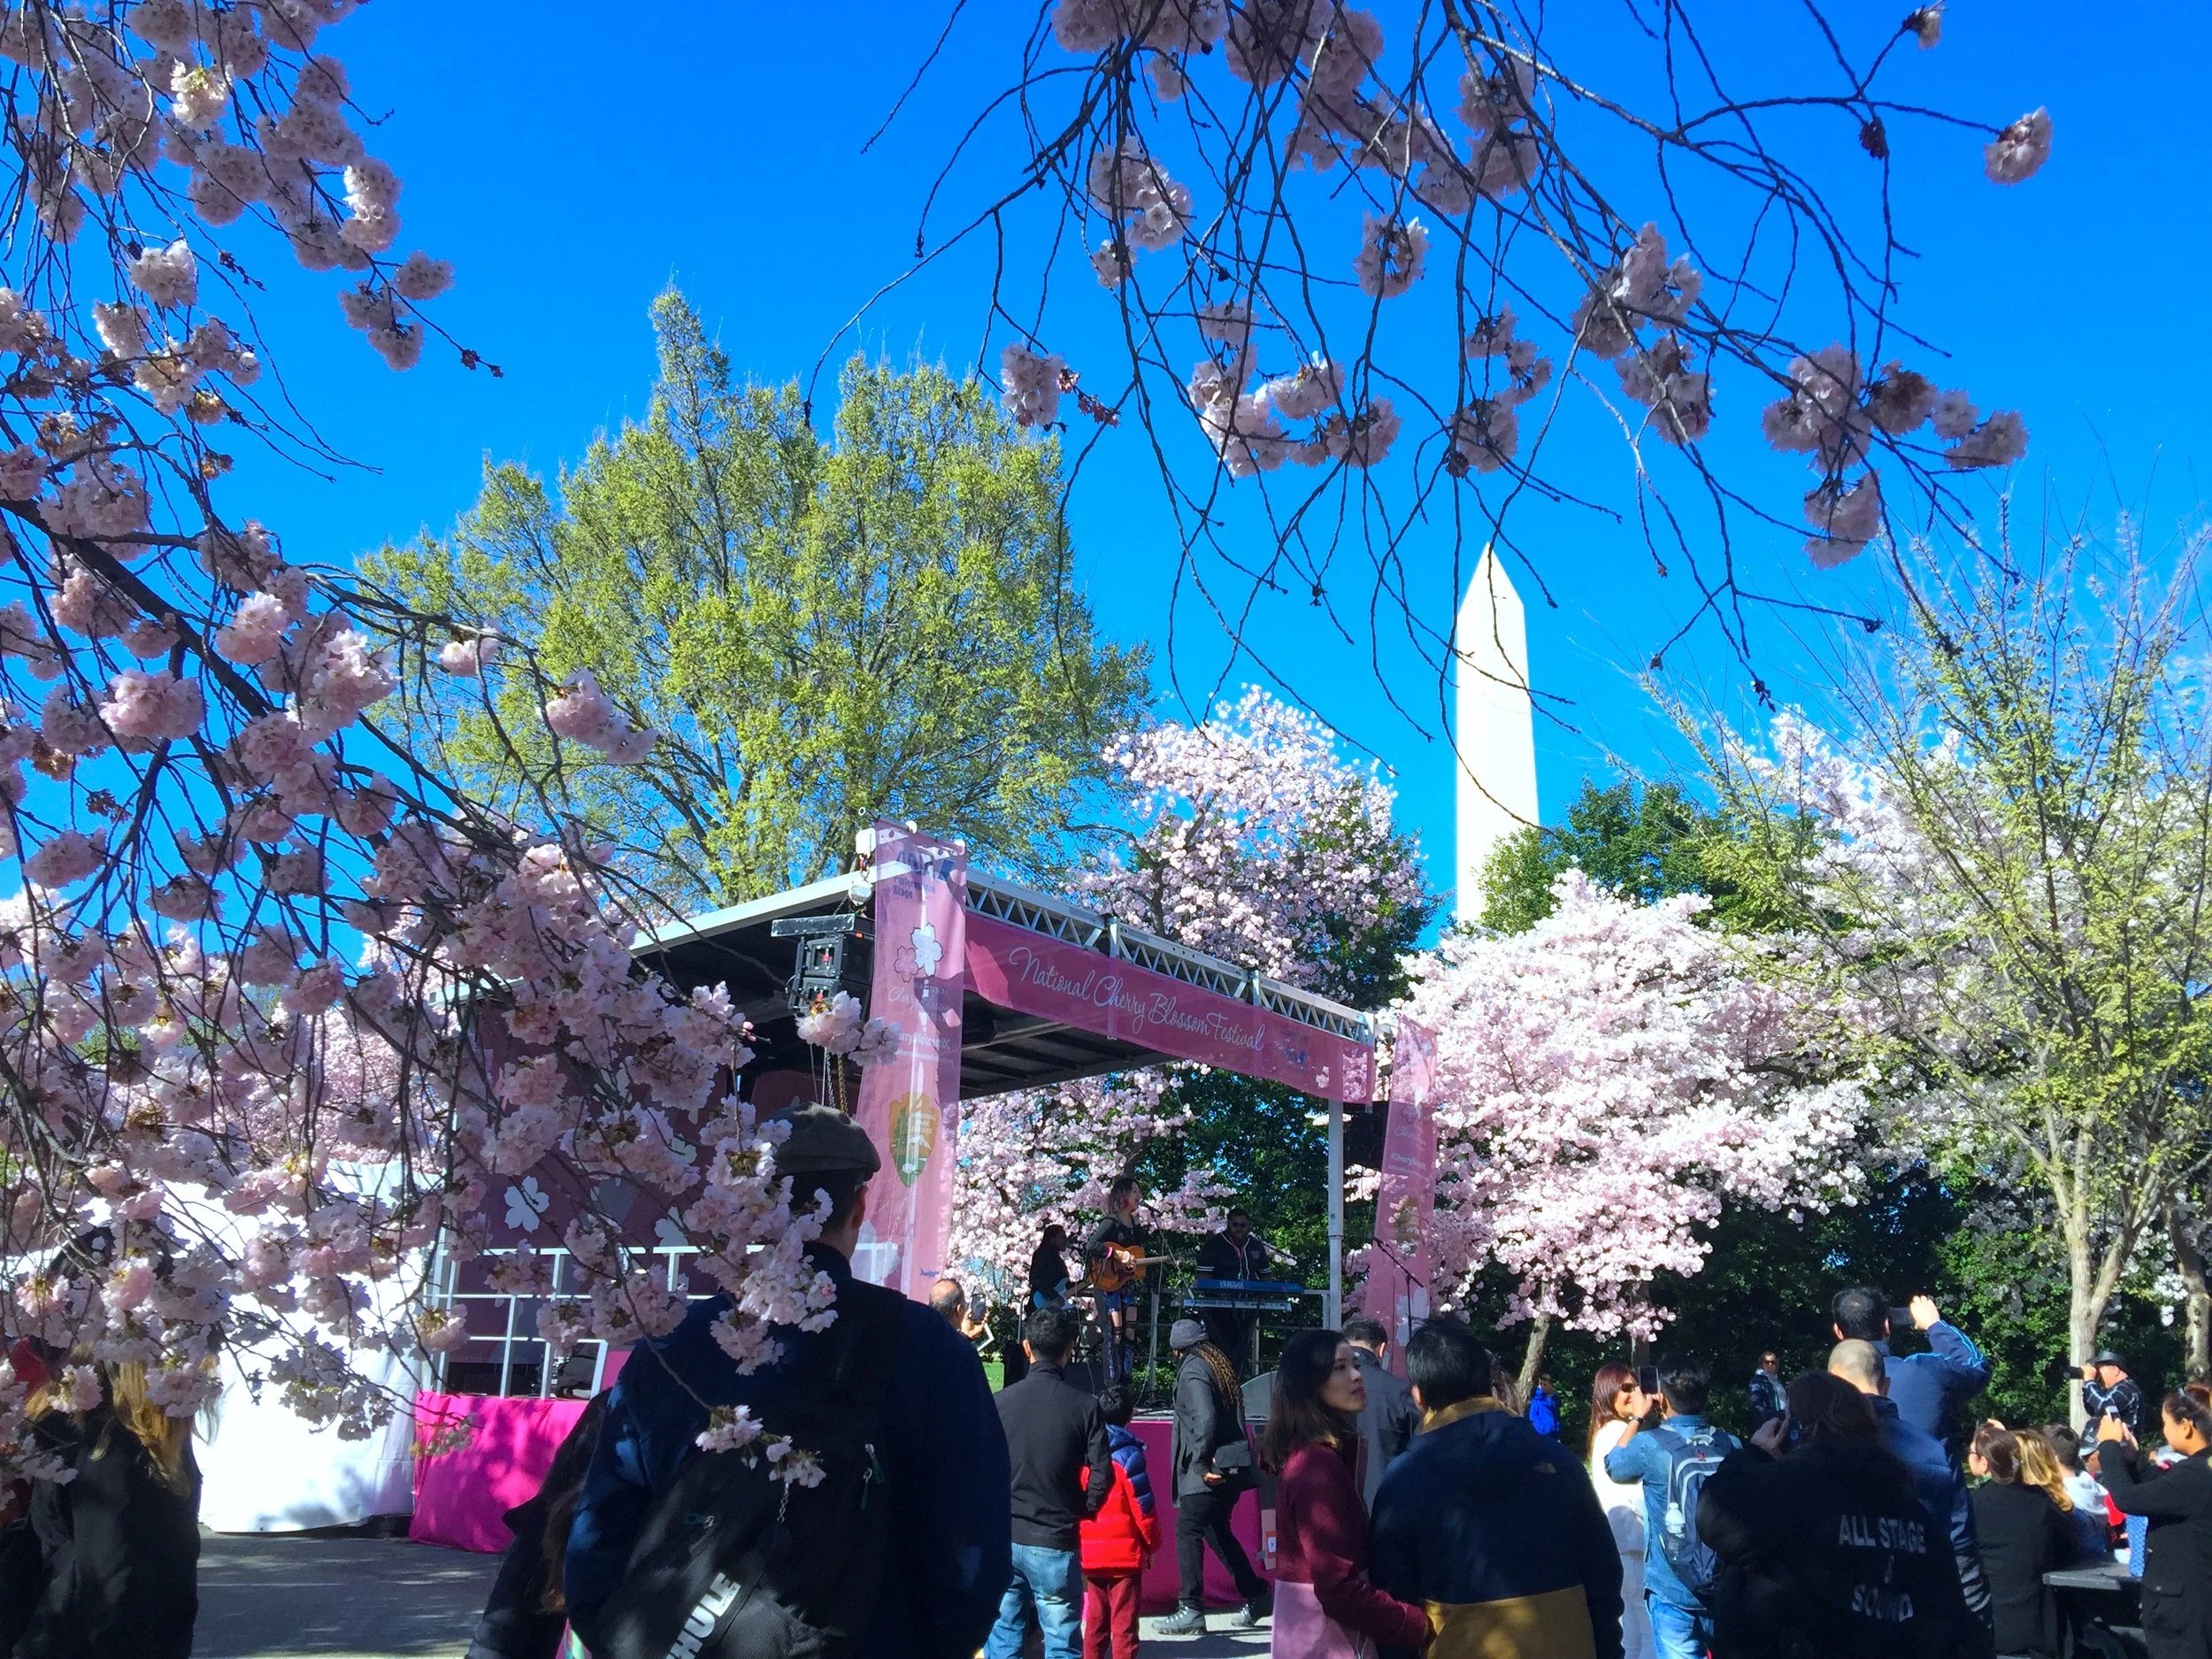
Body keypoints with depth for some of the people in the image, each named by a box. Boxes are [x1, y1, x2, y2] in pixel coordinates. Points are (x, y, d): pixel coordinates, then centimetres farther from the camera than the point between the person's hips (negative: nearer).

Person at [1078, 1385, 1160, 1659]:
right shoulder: (1128, 1455, -10)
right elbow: (1143, 1505, -11)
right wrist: (1152, 1543, 1)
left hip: (1089, 1553, 5)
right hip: (1124, 1553, -5)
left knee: (1095, 1619, 15)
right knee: (1124, 1622, -1)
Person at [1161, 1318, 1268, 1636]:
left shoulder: (1192, 1371, -11)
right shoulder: (1221, 1365, 15)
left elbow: (1204, 1420, -23)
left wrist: (1201, 1464, -19)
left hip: (1209, 1470, -9)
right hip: (1232, 1466, 9)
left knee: (1188, 1532, -3)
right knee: (1218, 1530, 20)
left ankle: (1191, 1610, -3)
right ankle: (1255, 1595, 24)